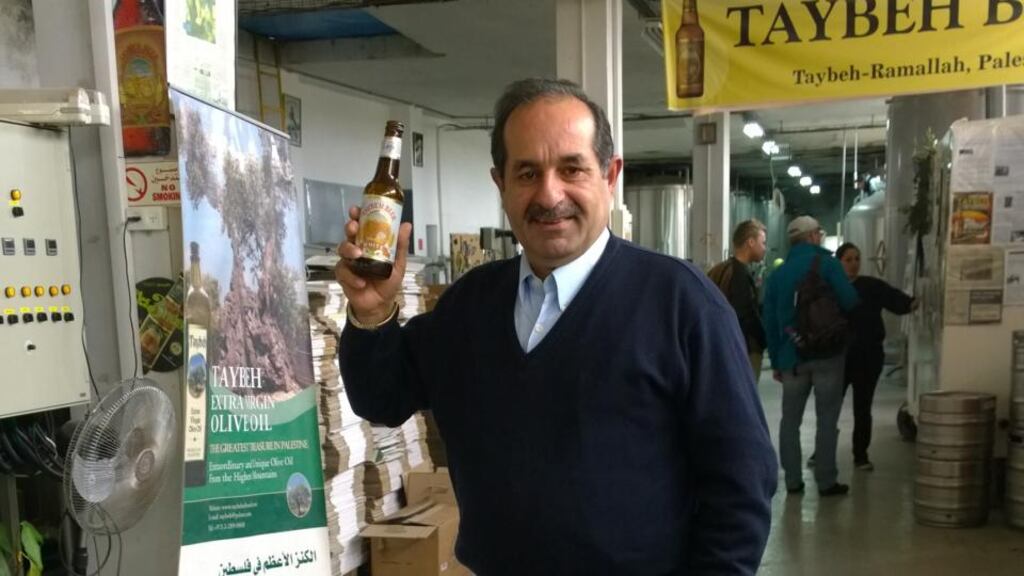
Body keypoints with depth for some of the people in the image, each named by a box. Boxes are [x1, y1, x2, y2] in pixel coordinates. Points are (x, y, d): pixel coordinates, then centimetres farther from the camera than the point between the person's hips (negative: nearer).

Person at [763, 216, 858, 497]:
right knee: (827, 419, 3)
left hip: (792, 357, 4)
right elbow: (850, 301, -14)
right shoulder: (826, 263, -5)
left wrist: (776, 362, 16)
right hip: (827, 355, -4)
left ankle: (793, 480, 13)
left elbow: (770, 323, 11)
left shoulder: (778, 274, 10)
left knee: (790, 420, 11)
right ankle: (826, 481, 6)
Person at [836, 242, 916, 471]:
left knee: (862, 408, 8)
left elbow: (894, 298, -14)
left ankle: (861, 456, 18)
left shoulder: (872, 286, 0)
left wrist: (912, 303, -33)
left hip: (868, 358, 0)